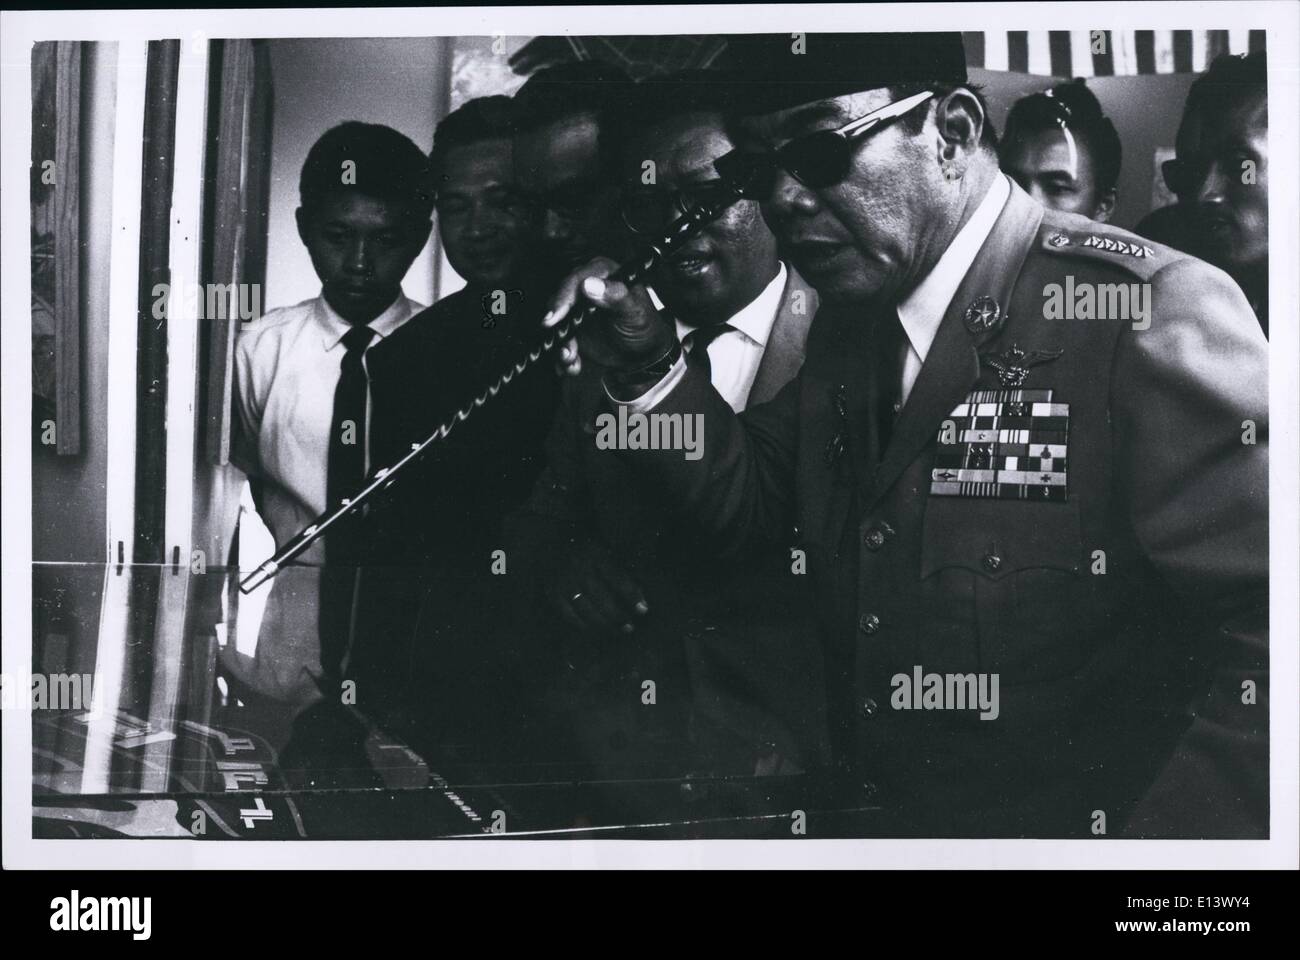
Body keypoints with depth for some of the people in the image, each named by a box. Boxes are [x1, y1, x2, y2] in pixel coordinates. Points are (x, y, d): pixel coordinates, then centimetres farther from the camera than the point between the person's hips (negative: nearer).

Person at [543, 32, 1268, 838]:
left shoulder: (1148, 311, -20)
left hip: (1084, 837, -5)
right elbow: (750, 500, 11)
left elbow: (1269, 632, -24)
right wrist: (647, 364, -3)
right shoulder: (849, 324, 5)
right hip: (878, 825, 5)